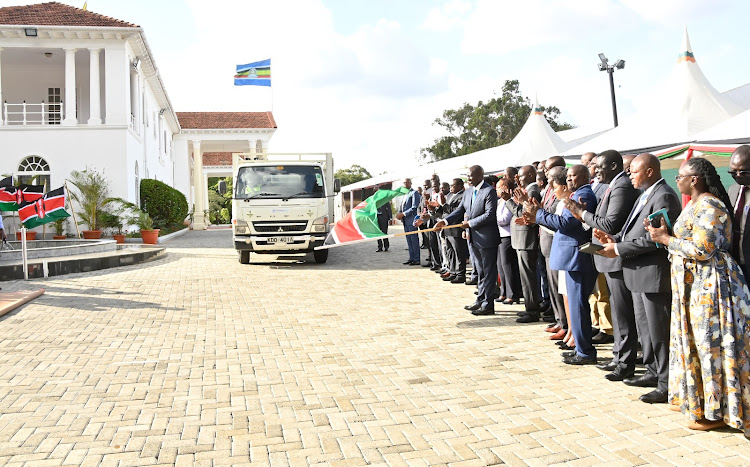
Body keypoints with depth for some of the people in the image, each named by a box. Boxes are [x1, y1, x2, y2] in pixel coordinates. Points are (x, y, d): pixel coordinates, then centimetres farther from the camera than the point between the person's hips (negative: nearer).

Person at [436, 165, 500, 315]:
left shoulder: (490, 191, -14)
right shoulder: (468, 193, 12)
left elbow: (490, 214, -21)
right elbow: (460, 211, 10)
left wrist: (470, 223, -16)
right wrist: (445, 221, -5)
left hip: (487, 238, -9)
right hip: (475, 238, 9)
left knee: (489, 271, -1)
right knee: (481, 271, 18)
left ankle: (488, 304, 4)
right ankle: (480, 300, 27)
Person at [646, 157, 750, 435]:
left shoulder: (709, 207, -19)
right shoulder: (695, 205, 13)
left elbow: (701, 250, -25)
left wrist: (666, 239, -15)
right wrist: (665, 233, 5)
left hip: (710, 286, -10)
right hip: (694, 286, 10)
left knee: (710, 345, -1)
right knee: (695, 342, 17)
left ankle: (716, 411, 11)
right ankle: (693, 398, 29)